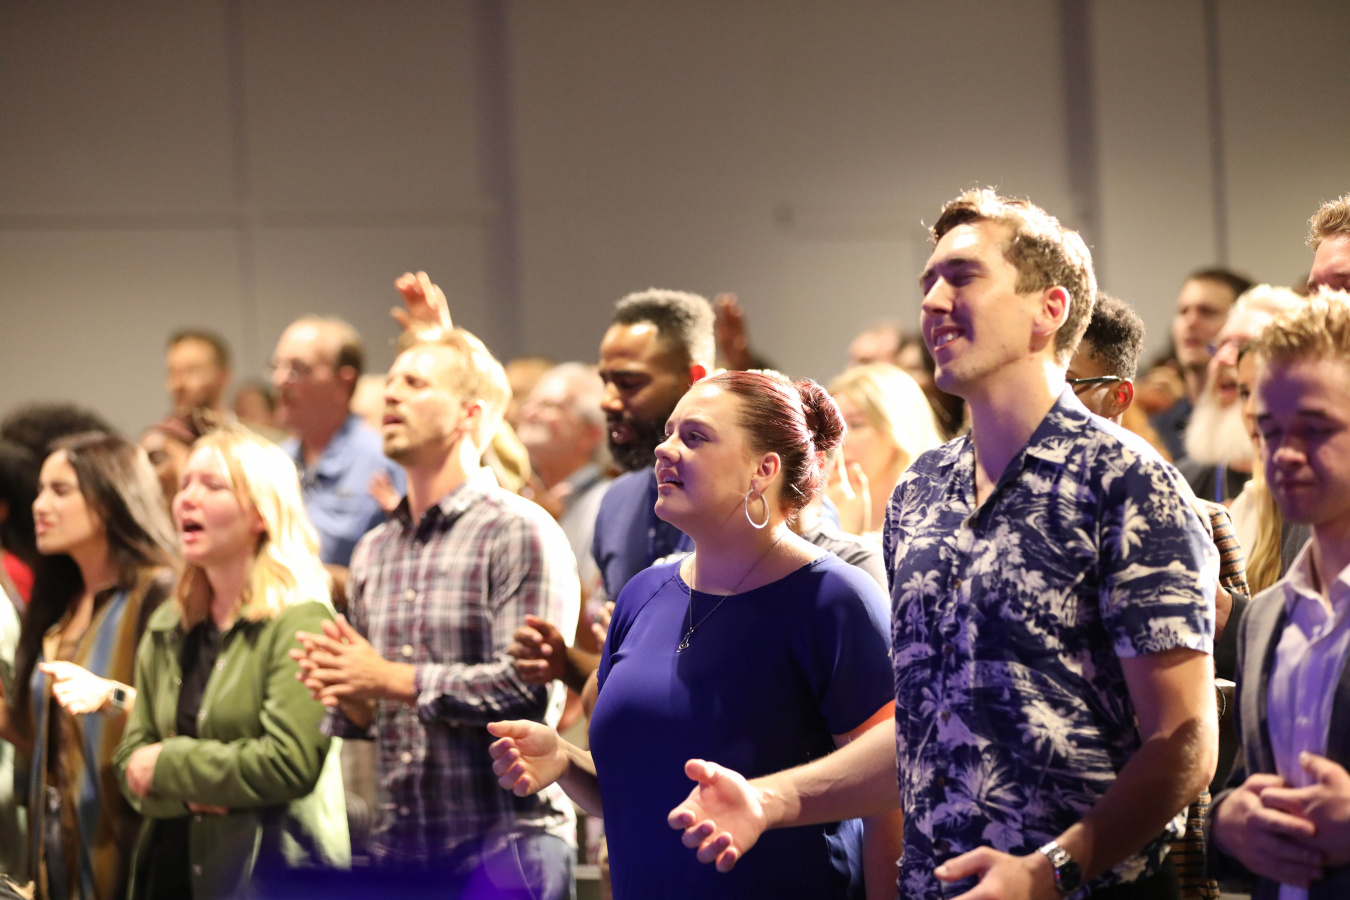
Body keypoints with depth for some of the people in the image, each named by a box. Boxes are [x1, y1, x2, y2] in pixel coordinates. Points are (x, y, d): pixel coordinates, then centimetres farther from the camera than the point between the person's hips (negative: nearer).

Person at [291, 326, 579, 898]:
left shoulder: (522, 534, -6)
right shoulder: (373, 553, 16)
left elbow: (526, 689, -17)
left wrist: (392, 679, -13)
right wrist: (346, 697, -1)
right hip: (399, 846, 6)